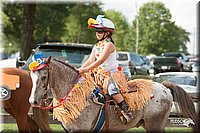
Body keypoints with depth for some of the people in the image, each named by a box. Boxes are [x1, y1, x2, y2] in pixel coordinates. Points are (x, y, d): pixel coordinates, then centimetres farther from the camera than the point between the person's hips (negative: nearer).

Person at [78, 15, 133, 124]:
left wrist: (87, 69, -30)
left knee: (112, 89, -30)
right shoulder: (96, 47, 15)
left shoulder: (109, 45, -12)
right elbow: (91, 60, 5)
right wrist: (80, 69, -13)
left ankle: (126, 111, -29)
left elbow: (101, 60, -23)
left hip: (112, 72, -9)